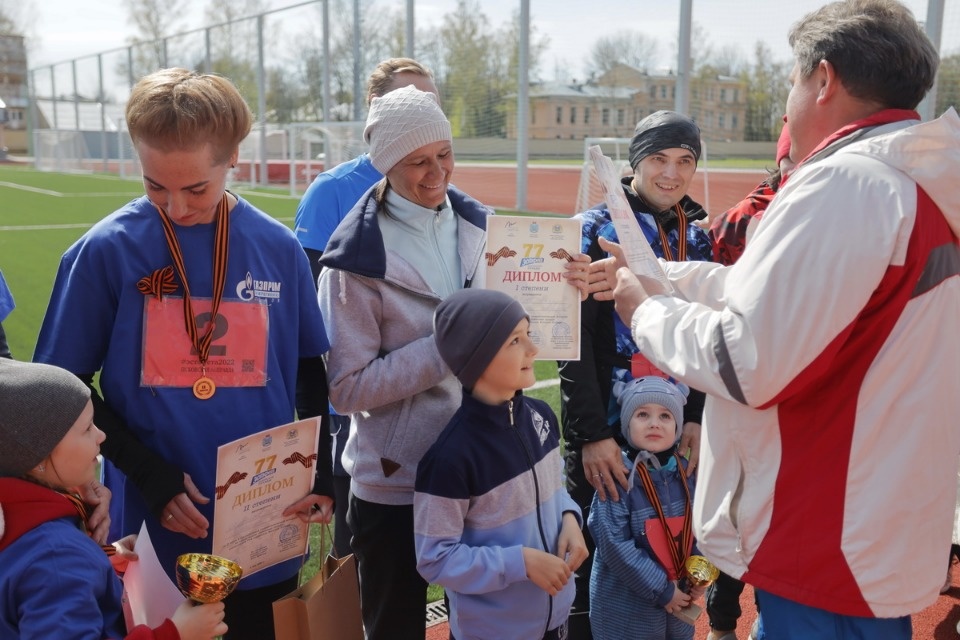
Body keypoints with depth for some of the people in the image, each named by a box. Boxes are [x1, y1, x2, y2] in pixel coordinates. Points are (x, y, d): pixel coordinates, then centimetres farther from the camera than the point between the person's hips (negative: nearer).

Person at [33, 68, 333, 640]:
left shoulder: (278, 248, -3)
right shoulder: (107, 250, -9)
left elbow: (310, 373, 7)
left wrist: (322, 474, -4)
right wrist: (149, 475, -13)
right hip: (156, 527, -1)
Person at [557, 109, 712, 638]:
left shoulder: (700, 237, 8)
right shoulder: (594, 230, -6)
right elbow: (573, 342, -11)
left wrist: (698, 417, -2)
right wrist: (591, 434, -15)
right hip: (604, 428, -4)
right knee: (594, 553, 6)